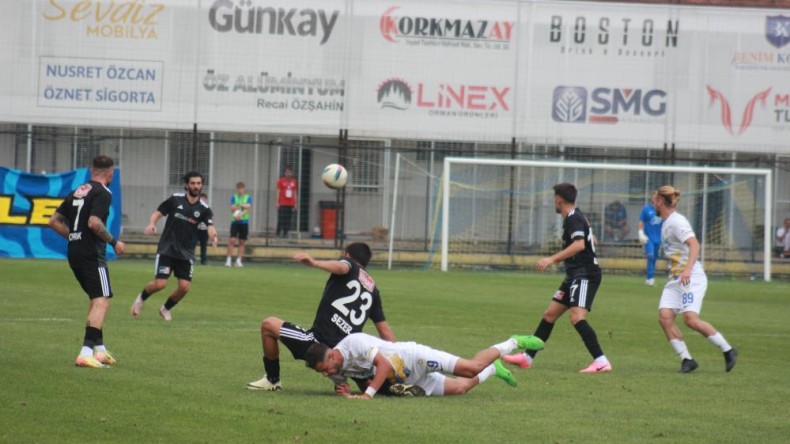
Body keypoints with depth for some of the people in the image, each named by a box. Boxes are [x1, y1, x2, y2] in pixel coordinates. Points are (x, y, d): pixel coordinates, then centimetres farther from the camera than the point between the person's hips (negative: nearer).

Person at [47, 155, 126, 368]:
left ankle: (99, 350, 22)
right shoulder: (102, 193, -9)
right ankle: (86, 353, -22)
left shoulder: (77, 192, 15)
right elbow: (94, 223, -22)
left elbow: (54, 221, 15)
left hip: (74, 254, 9)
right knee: (102, 301, -11)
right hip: (92, 254, -9)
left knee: (96, 300, 20)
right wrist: (114, 242, -11)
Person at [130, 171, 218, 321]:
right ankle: (141, 298, 20)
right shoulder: (175, 199, -2)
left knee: (184, 287, -7)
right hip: (167, 248, -2)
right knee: (160, 284, -13)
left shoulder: (203, 209, -1)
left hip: (186, 252, 2)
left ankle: (166, 309, 23)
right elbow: (158, 213, 4)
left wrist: (212, 234, -39)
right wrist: (152, 223, -18)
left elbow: (210, 226, -15)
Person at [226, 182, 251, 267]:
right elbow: (232, 208, -4)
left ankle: (238, 260, 8)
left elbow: (248, 208, -7)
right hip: (235, 222, -1)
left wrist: (241, 214, -22)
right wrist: (242, 206, -11)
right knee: (232, 240, -11)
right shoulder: (234, 197, 6)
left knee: (242, 242, 3)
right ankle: (228, 260, -8)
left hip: (244, 222, 1)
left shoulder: (248, 198, 6)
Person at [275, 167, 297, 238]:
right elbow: (278, 192, -1)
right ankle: (278, 233, 3)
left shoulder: (294, 181, 9)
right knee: (281, 219, -5)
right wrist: (277, 202, -6)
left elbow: (295, 193, 13)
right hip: (282, 203, -3)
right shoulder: (281, 181, -1)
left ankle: (285, 233, 8)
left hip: (290, 204, 3)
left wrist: (295, 203, 11)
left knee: (288, 220, 2)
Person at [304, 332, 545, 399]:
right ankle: (493, 370, 39)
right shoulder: (337, 371, -5)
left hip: (413, 357, -7)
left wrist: (367, 394, -40)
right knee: (460, 388, 13)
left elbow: (384, 365, -33)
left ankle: (512, 343, 9)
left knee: (472, 368, -14)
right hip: (410, 381, 7)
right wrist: (346, 393, -16)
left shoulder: (354, 343, -29)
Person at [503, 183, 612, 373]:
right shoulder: (575, 217, 16)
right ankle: (527, 357, 22)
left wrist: (552, 259, -31)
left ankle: (601, 362, -29)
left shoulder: (573, 219, -13)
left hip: (585, 274, -11)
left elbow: (579, 244, -28)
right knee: (550, 315, 14)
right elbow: (590, 241, 30)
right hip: (575, 275, 11)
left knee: (577, 317, -24)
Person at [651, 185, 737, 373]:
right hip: (674, 280, 9)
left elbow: (694, 245, -25)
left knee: (691, 319, -20)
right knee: (664, 317, -10)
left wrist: (687, 269, -37)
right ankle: (686, 359, -8)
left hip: (691, 279, -9)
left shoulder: (677, 221, -12)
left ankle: (728, 350, -5)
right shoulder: (666, 223, 17)